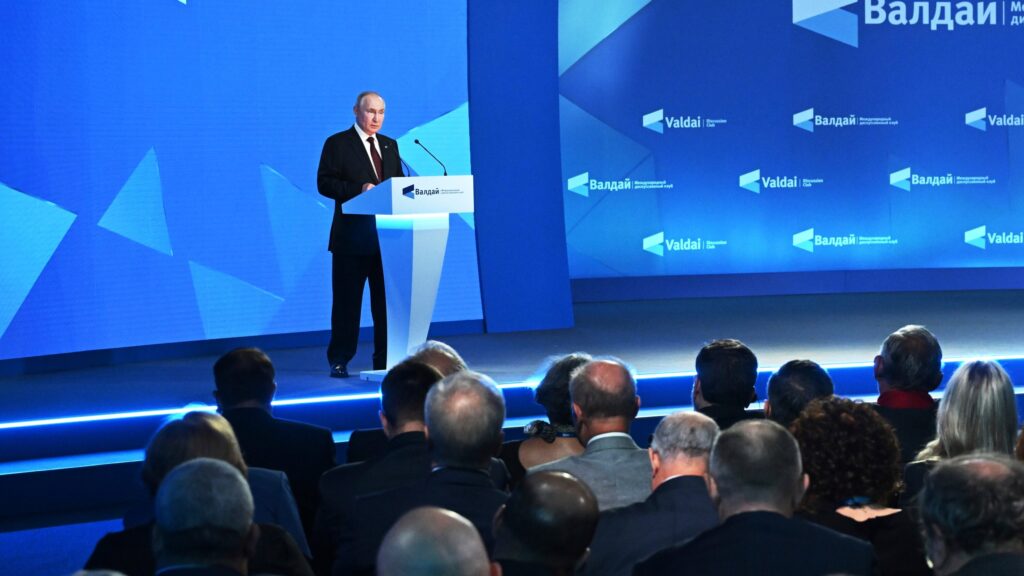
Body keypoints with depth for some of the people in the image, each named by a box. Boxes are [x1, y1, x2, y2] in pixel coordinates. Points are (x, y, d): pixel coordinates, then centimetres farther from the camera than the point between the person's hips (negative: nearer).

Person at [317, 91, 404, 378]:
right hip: (351, 236, -5)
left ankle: (385, 360, 12)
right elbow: (324, 183, -8)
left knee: (387, 299, 5)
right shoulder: (337, 144, 0)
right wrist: (359, 189, -20)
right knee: (347, 301, -1)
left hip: (387, 234, 5)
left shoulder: (390, 145, 17)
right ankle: (339, 361, 7)